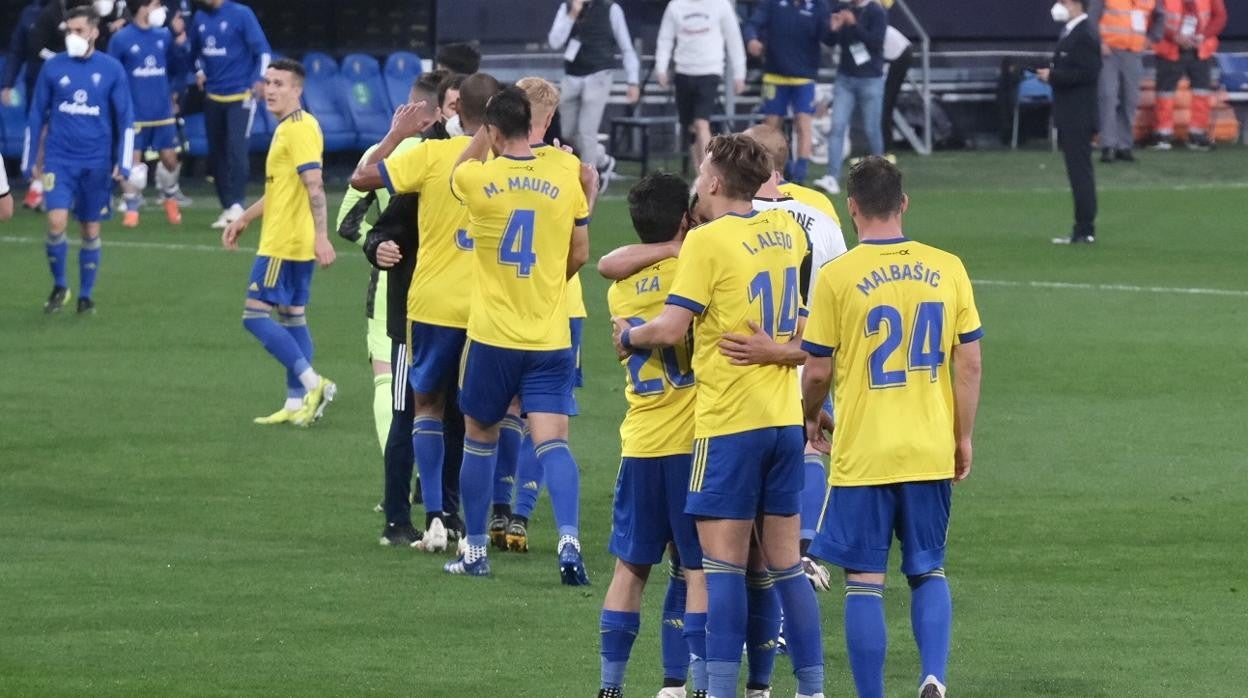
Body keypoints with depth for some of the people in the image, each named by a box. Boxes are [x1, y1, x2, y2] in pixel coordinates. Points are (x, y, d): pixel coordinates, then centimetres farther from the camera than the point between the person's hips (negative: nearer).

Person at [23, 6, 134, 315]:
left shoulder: (111, 69, -1)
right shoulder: (52, 68, 0)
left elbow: (125, 118, 3)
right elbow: (37, 116, 8)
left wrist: (122, 162, -3)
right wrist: (31, 160, 7)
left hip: (97, 162, 0)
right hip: (59, 160, 0)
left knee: (91, 229, 6)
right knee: (56, 222, -14)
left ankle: (86, 295, 20)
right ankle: (59, 286, 6)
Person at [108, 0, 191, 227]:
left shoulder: (163, 36, 5)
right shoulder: (121, 40, -8)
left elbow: (175, 66, 12)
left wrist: (180, 44, -4)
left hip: (163, 113, 4)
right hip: (134, 114, -4)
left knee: (170, 158, 7)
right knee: (133, 161, -2)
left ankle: (171, 200, 31)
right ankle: (131, 209, 10)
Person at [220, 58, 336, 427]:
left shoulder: (299, 128, -16)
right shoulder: (287, 128, 15)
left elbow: (314, 186, -25)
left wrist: (321, 236, -32)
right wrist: (243, 220, 29)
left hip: (284, 244, -10)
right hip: (294, 243, 10)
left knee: (255, 314, -9)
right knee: (291, 316, 11)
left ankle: (313, 384, -12)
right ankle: (297, 403, 13)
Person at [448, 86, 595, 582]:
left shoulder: (477, 179, -9)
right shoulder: (565, 179, -3)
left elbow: (459, 169, 18)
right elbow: (579, 255, 8)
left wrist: (489, 127, 22)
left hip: (492, 336, -1)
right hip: (551, 337, 1)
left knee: (479, 439, 15)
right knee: (552, 441, -5)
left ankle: (475, 550, 20)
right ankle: (568, 538, -25)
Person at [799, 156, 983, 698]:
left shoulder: (838, 276, -8)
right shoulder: (947, 269, 1)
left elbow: (818, 371, -4)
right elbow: (969, 363, 2)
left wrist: (812, 418, 16)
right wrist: (963, 438, 13)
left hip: (862, 454, -3)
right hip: (932, 451, 3)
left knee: (864, 581, 4)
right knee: (928, 572, 15)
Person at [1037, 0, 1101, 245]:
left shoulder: (1085, 35, -14)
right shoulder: (1070, 32, 16)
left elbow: (1087, 73, -21)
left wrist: (1053, 75, -17)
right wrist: (1051, 73, 4)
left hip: (1078, 117, -10)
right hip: (1070, 117, 10)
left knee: (1080, 172, -9)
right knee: (1078, 173, 11)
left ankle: (1085, 231, -9)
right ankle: (1082, 231, 14)